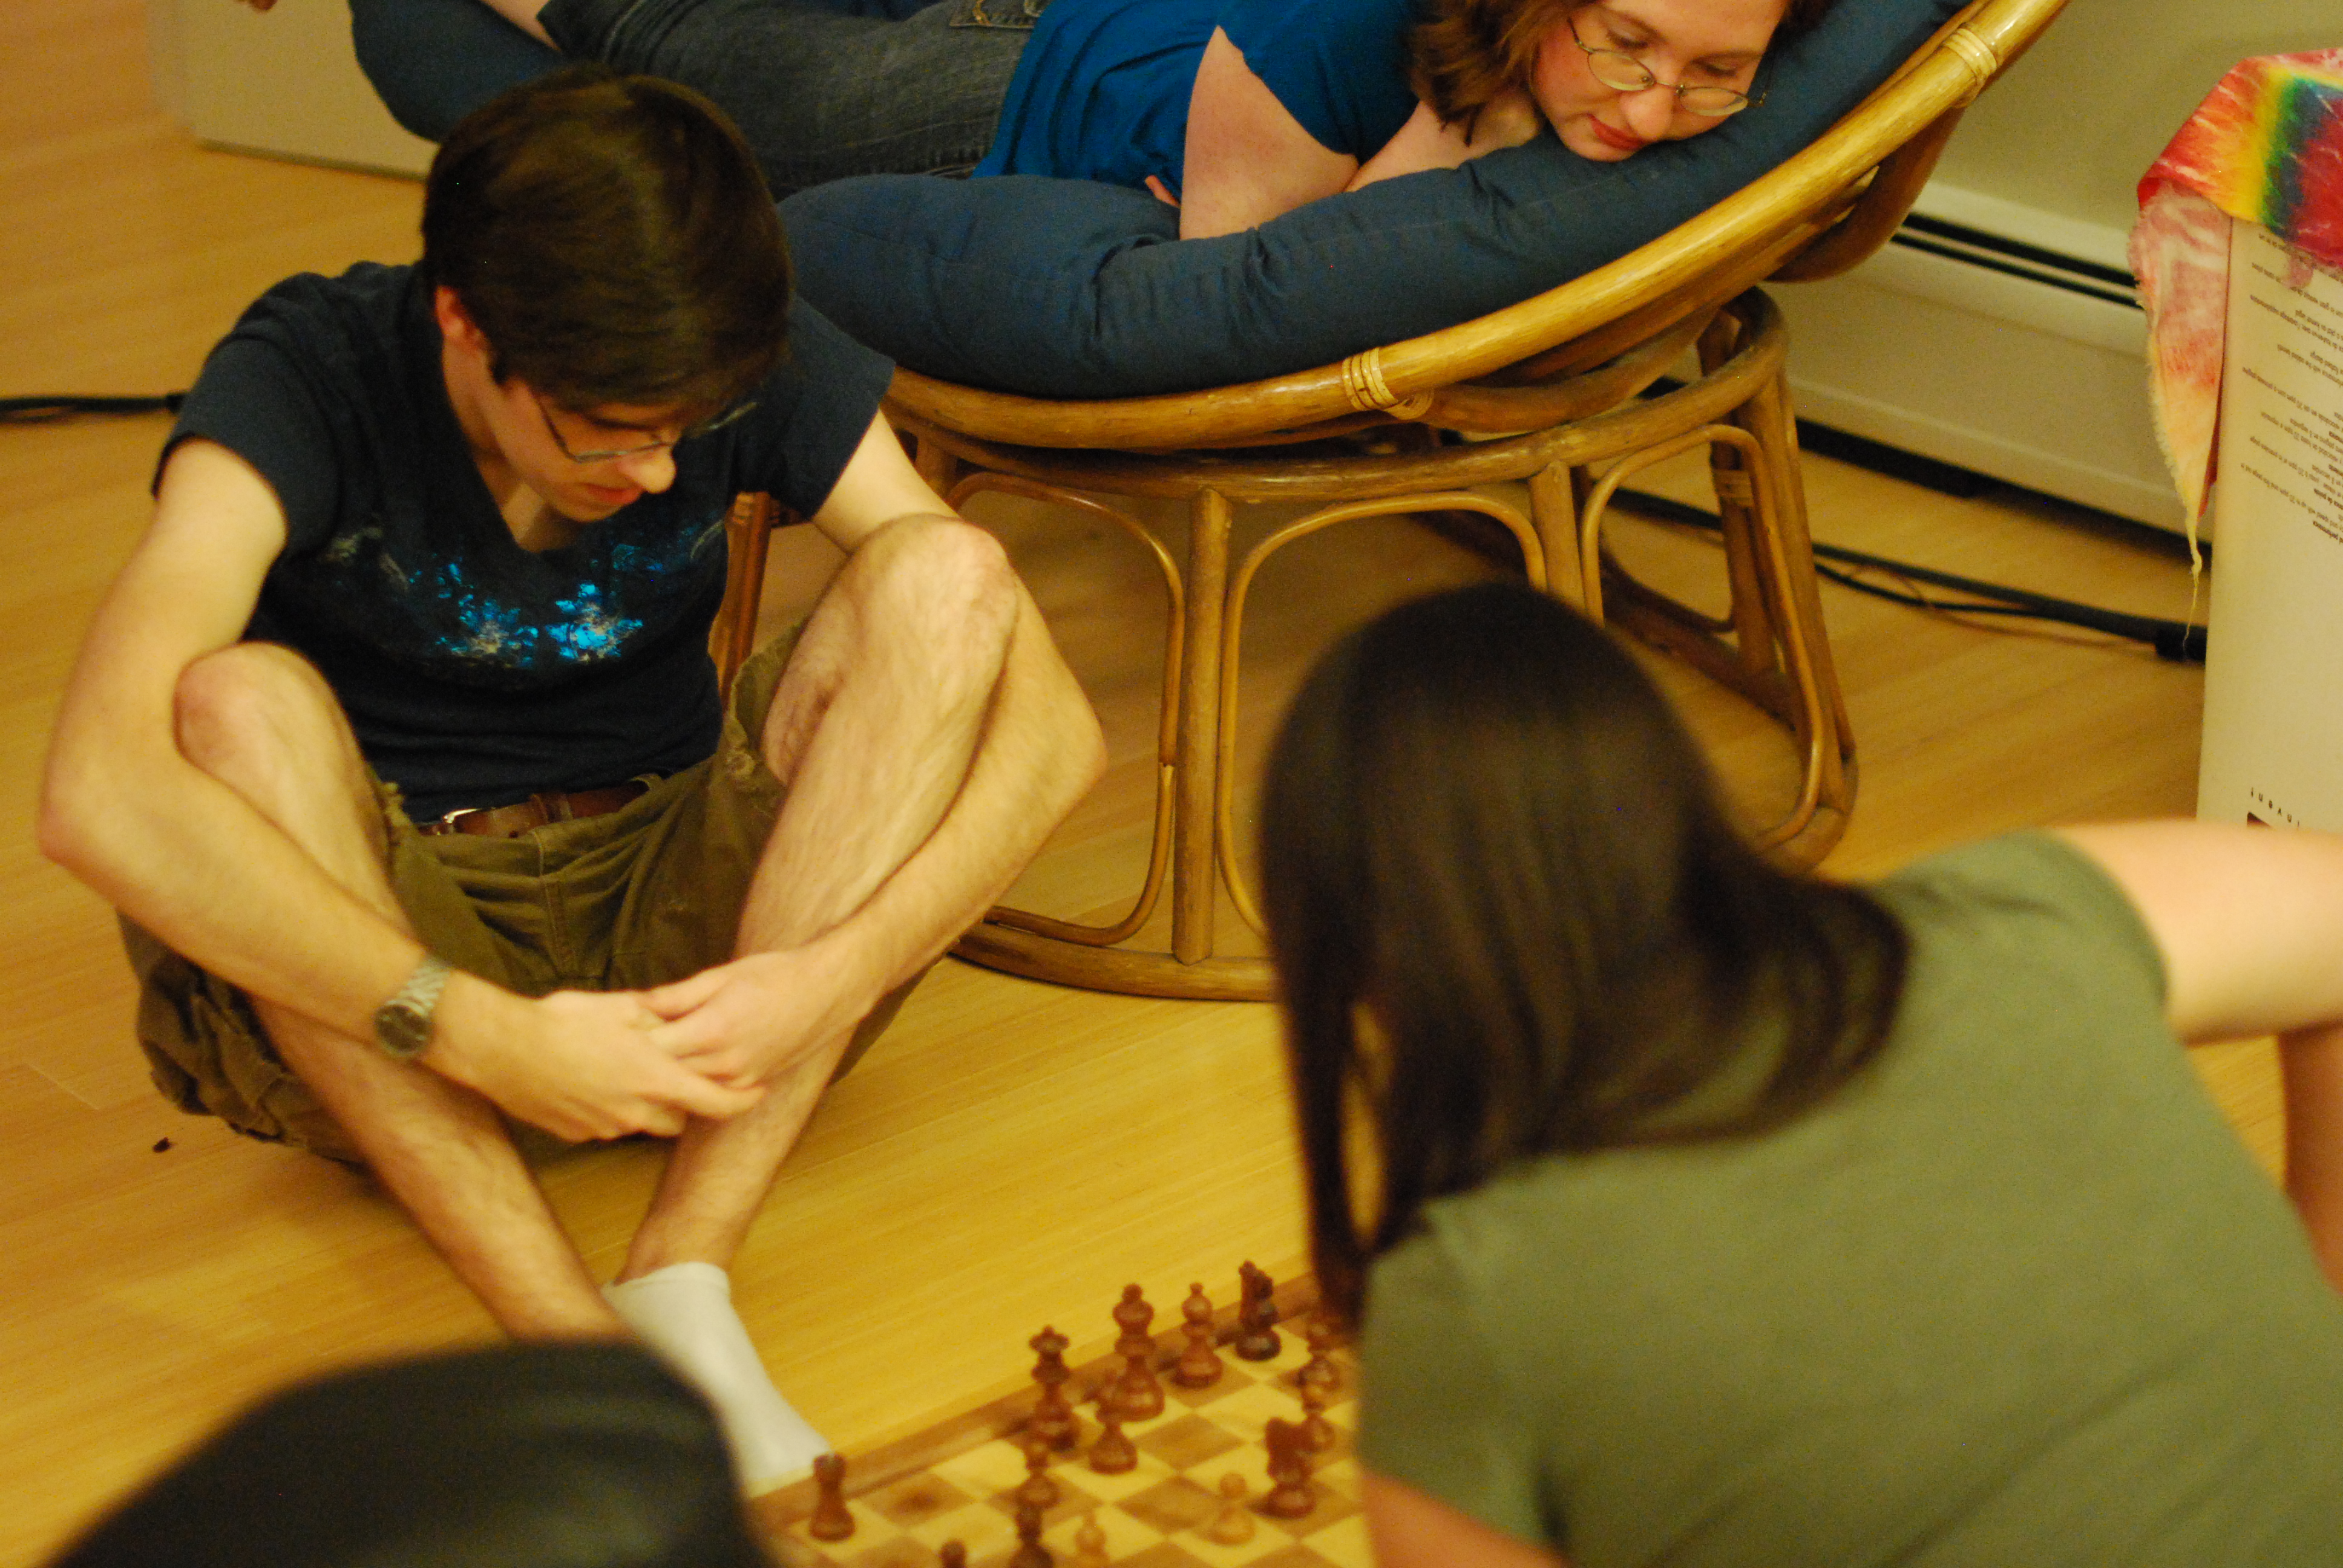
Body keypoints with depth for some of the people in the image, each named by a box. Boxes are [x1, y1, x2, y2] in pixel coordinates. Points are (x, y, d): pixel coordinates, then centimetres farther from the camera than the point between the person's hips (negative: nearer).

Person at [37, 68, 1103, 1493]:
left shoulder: (764, 369, -10)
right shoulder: (307, 383, -20)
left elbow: (1054, 729, -13)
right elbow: (97, 798, -36)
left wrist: (834, 976, -29)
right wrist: (492, 1042, -39)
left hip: (674, 918, 3)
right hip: (365, 980, -3)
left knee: (942, 577, -20)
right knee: (237, 705, -33)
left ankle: (683, 1276, -27)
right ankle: (576, 1347, -37)